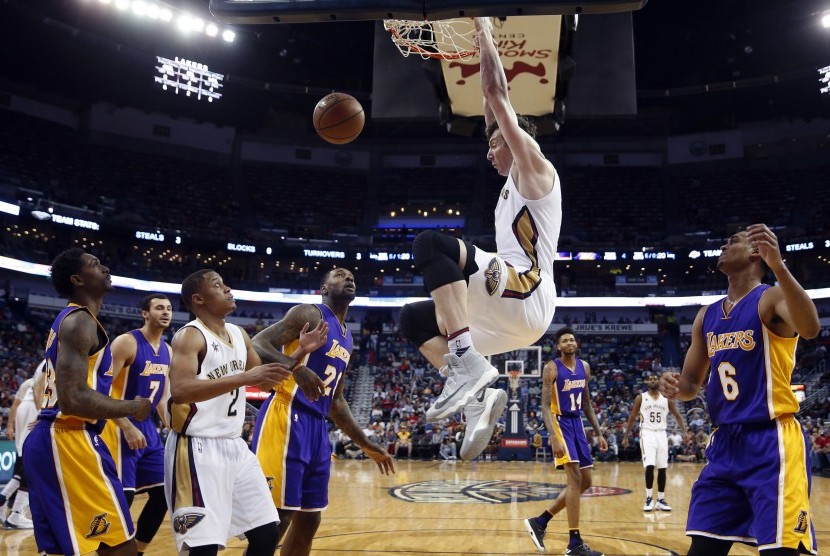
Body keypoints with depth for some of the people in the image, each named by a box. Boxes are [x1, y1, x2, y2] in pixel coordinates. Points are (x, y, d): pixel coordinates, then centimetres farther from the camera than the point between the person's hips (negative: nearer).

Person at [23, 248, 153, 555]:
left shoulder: (69, 319, 21)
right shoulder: (80, 321, -11)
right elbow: (73, 399, -23)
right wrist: (133, 407, -10)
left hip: (48, 439, 11)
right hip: (68, 441, -11)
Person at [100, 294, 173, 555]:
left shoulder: (167, 351, 11)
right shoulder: (126, 342, -13)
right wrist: (128, 428, -24)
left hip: (147, 428, 8)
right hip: (121, 429, -8)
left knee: (162, 494, 8)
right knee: (122, 497, -10)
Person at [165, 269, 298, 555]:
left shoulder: (239, 335, 11)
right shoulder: (190, 336, -12)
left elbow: (266, 381, 22)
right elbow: (180, 391, -29)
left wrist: (301, 351, 9)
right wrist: (244, 378, -35)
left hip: (235, 446, 8)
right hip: (198, 449, -8)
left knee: (267, 533, 11)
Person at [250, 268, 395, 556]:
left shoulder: (347, 339, 22)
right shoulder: (309, 314, -3)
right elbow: (257, 345, -16)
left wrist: (366, 445, 24)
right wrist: (296, 368, -34)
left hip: (317, 426, 9)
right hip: (287, 419, -9)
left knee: (309, 519, 12)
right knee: (275, 519, -10)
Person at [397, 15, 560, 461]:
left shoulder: (535, 169, 5)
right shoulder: (514, 185, 29)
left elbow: (497, 97, -1)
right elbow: (493, 108, 33)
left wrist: (484, 34, 9)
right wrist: (482, 47, 36)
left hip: (526, 296, -10)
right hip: (510, 302, 10)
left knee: (430, 242, -26)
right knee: (413, 319, 12)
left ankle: (466, 362, -33)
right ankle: (477, 395, -4)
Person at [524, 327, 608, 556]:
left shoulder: (584, 367, 9)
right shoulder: (551, 369, -11)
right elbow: (545, 406, -16)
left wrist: (598, 433, 12)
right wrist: (553, 437, -28)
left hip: (577, 423, 8)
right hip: (561, 423, -8)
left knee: (585, 482, 9)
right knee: (575, 479, -15)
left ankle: (539, 521, 18)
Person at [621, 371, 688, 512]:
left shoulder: (667, 399, 6)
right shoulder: (640, 398, 0)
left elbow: (677, 415, 8)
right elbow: (632, 418, 4)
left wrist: (685, 432, -6)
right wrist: (625, 437, 1)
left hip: (661, 434, 3)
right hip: (647, 434, -3)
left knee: (662, 468, 4)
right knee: (649, 466, -15)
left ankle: (661, 500, 14)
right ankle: (649, 499, -4)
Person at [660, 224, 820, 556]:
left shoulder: (771, 298, -7)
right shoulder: (706, 316, 13)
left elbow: (810, 328, -31)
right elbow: (692, 384, 18)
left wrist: (778, 266, -43)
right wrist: (675, 387, -6)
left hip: (772, 441, -7)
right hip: (724, 443, 7)